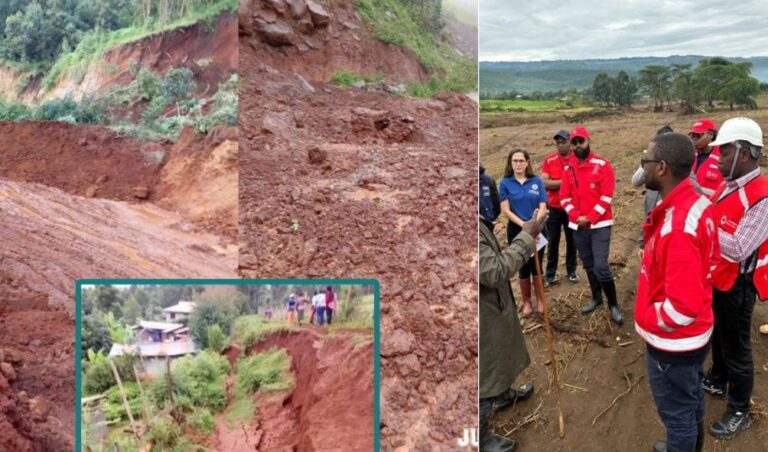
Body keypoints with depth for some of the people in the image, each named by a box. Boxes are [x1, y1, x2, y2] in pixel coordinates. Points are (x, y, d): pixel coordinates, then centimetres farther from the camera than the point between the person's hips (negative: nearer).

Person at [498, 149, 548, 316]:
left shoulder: (537, 181, -1)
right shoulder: (505, 183, -4)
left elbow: (543, 207, -4)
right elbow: (506, 210, -7)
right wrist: (524, 224, -18)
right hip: (516, 230, 0)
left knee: (536, 266, 8)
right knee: (523, 268, 8)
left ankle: (540, 300, 25)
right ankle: (526, 302, 23)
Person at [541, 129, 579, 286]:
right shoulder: (549, 160, -4)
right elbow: (544, 183, -13)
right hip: (554, 208, 0)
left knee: (572, 241, 11)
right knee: (552, 242, 7)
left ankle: (571, 271, 26)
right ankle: (551, 274, 16)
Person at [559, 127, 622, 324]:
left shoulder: (602, 164, -7)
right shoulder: (569, 168, 5)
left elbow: (606, 197, -11)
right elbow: (565, 197, 5)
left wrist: (590, 218, -15)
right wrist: (577, 216, -10)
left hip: (600, 224, -4)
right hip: (578, 226, 4)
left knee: (601, 266, -10)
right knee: (588, 265, 14)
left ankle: (613, 305, 5)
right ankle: (596, 298, 31)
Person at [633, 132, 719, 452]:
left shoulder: (678, 226, -34)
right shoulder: (698, 202, -4)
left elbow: (683, 307, -34)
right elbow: (709, 260, 10)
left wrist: (647, 319, -16)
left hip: (673, 341, -9)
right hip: (696, 332, 10)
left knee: (677, 412, 13)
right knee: (692, 400, 29)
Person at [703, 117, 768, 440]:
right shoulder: (728, 185, 2)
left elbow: (737, 250, -30)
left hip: (736, 285, -8)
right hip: (716, 278, 8)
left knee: (735, 347, 6)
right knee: (717, 335, 26)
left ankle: (739, 412, 23)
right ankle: (717, 382, 48)